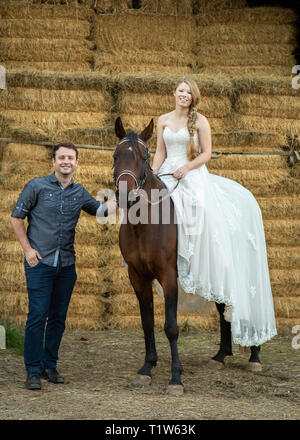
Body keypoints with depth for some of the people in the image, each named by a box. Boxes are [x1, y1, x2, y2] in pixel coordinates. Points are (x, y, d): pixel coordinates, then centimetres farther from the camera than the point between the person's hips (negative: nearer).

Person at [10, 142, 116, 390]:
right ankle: (33, 371, -2)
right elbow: (16, 218, 3)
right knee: (37, 316, -8)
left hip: (66, 265, 4)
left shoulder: (80, 193, 10)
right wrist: (27, 249, -4)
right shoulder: (37, 187, -1)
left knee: (58, 318, 7)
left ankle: (50, 366, 18)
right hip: (40, 262, -4)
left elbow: (101, 210, 23)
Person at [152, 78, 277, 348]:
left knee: (198, 221, -20)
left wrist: (185, 168, -13)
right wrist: (152, 175, 0)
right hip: (168, 176, 4)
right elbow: (160, 152, 13)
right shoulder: (163, 121, 13)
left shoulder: (199, 121, 1)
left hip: (194, 178, -4)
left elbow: (206, 153, -1)